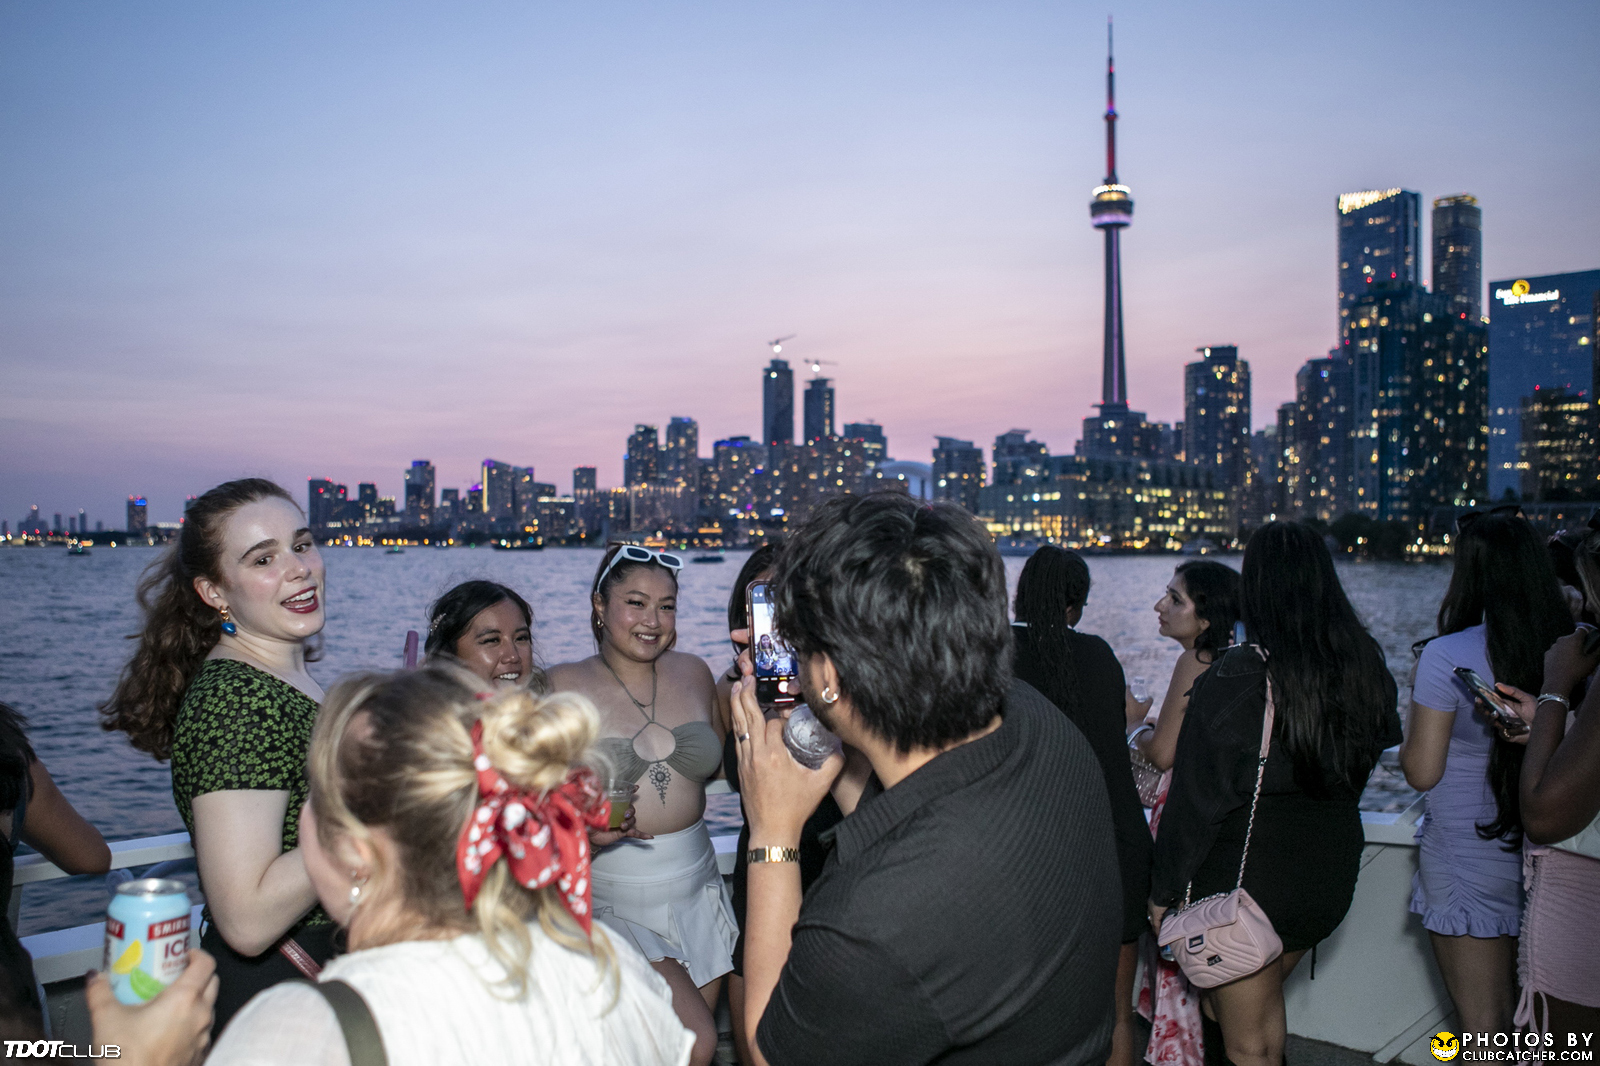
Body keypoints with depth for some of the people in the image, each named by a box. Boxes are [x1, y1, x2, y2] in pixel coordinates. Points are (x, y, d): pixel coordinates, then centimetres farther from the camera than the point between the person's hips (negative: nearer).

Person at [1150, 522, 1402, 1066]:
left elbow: (1195, 801, -16)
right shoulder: (1367, 665, -4)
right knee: (1264, 996, 28)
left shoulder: (1231, 681, -21)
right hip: (1331, 877, 6)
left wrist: (1164, 890, -6)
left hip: (1243, 880, -6)